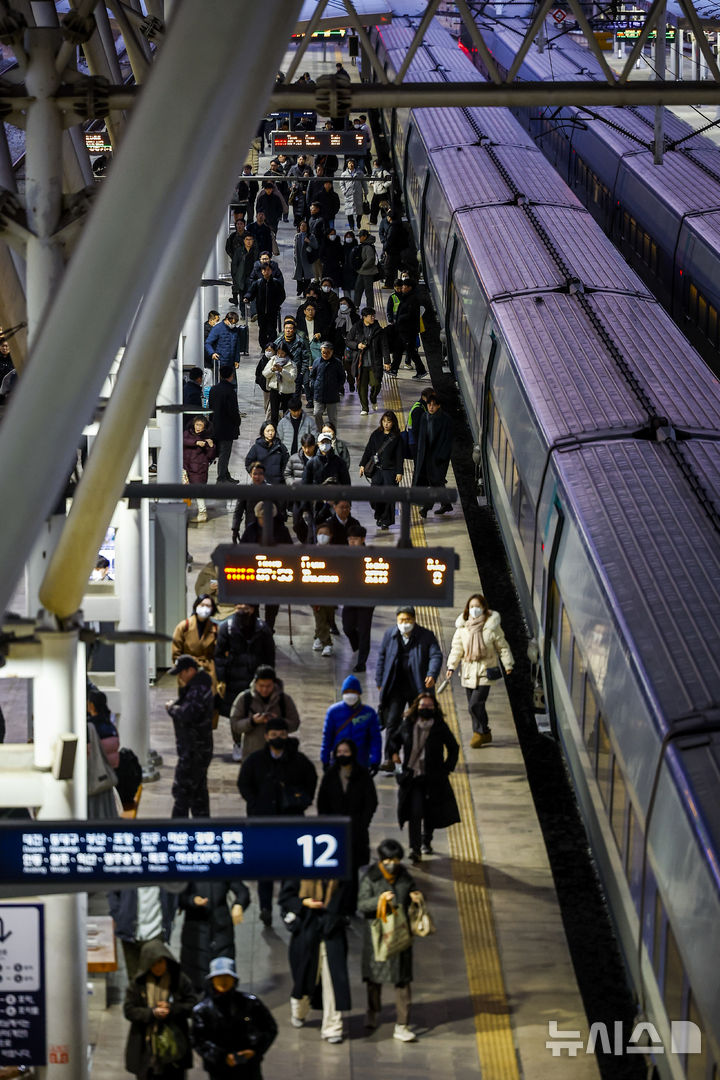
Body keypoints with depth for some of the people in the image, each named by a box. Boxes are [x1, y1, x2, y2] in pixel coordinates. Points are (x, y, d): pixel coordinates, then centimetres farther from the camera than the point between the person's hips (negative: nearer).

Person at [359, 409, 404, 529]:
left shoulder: (397, 437, 0)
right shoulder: (376, 435, 7)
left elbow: (400, 456, 0)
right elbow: (368, 450, 11)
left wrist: (399, 472, -5)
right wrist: (363, 465, 5)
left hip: (390, 470, -2)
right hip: (376, 469, 2)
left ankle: (386, 520, 7)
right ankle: (379, 515, 22)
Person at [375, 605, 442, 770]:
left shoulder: (426, 636, 0)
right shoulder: (389, 635, 6)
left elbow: (436, 656, -6)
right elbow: (381, 658, 12)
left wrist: (432, 675, -24)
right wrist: (379, 683, 8)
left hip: (418, 687, 0)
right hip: (396, 687, 0)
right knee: (392, 722, -10)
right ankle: (389, 760, -12)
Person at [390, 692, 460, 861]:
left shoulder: (440, 727, -1)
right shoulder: (408, 725, 2)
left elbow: (453, 748, 10)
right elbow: (394, 740, 20)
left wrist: (447, 768, 1)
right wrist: (394, 753, 2)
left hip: (433, 778, 1)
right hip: (412, 777, -1)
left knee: (431, 813, 10)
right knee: (415, 812, -14)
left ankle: (426, 842, 35)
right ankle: (414, 849, -17)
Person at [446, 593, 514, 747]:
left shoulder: (492, 626, -6)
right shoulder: (462, 626, 3)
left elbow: (502, 647, 3)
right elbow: (456, 648, 7)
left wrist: (508, 665, 1)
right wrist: (451, 666, -1)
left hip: (485, 671, -4)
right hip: (468, 670, 4)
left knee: (475, 704, -14)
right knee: (473, 706, 8)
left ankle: (480, 732, 5)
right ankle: (484, 734, 22)